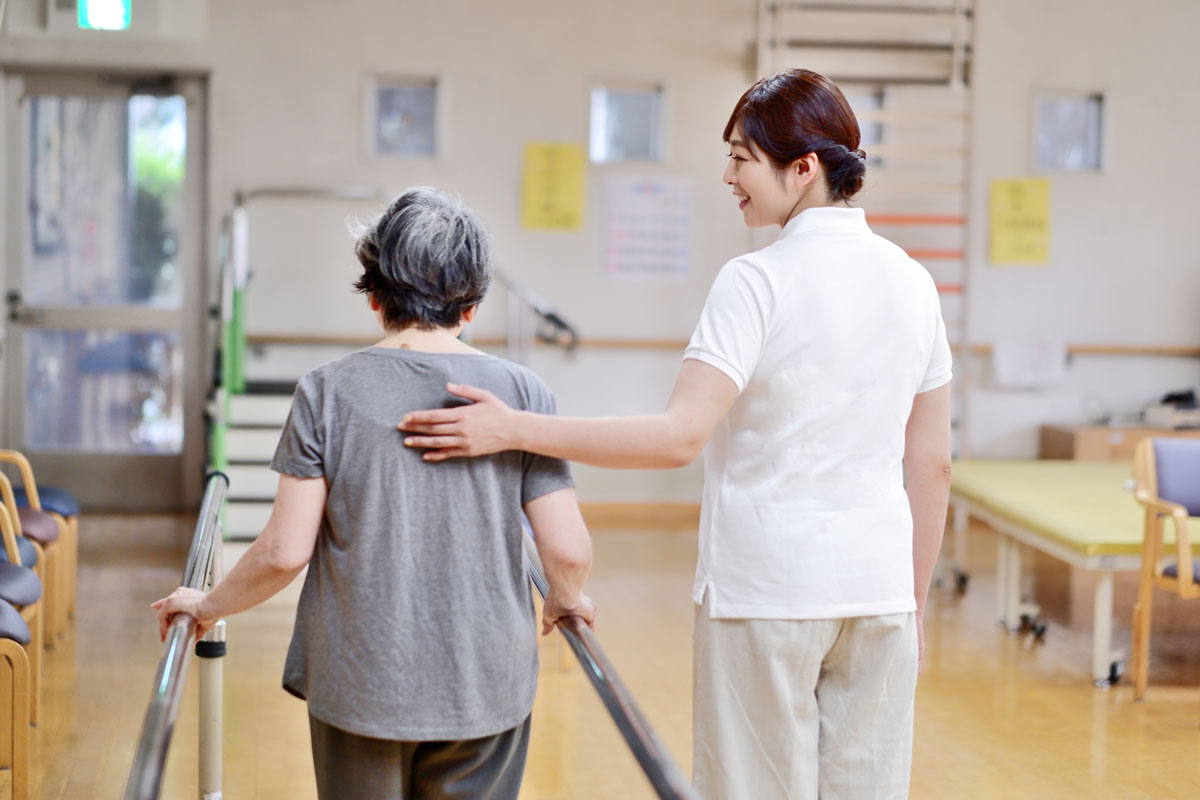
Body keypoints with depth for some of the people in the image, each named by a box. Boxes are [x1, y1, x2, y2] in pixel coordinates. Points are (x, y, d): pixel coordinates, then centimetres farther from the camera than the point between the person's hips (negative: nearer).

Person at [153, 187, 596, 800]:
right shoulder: (521, 392, -4)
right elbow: (568, 551, -7)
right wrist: (566, 602, 15)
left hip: (360, 686, 0)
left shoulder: (328, 392, -7)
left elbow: (285, 552, -8)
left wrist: (209, 606, 10)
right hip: (486, 685, 1)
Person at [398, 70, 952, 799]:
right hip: (878, 585, 5)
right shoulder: (913, 283, 6)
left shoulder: (759, 282, -13)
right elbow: (932, 465, 9)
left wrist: (514, 429, -17)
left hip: (770, 588, -5)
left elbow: (679, 438, -20)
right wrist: (915, 604, 18)